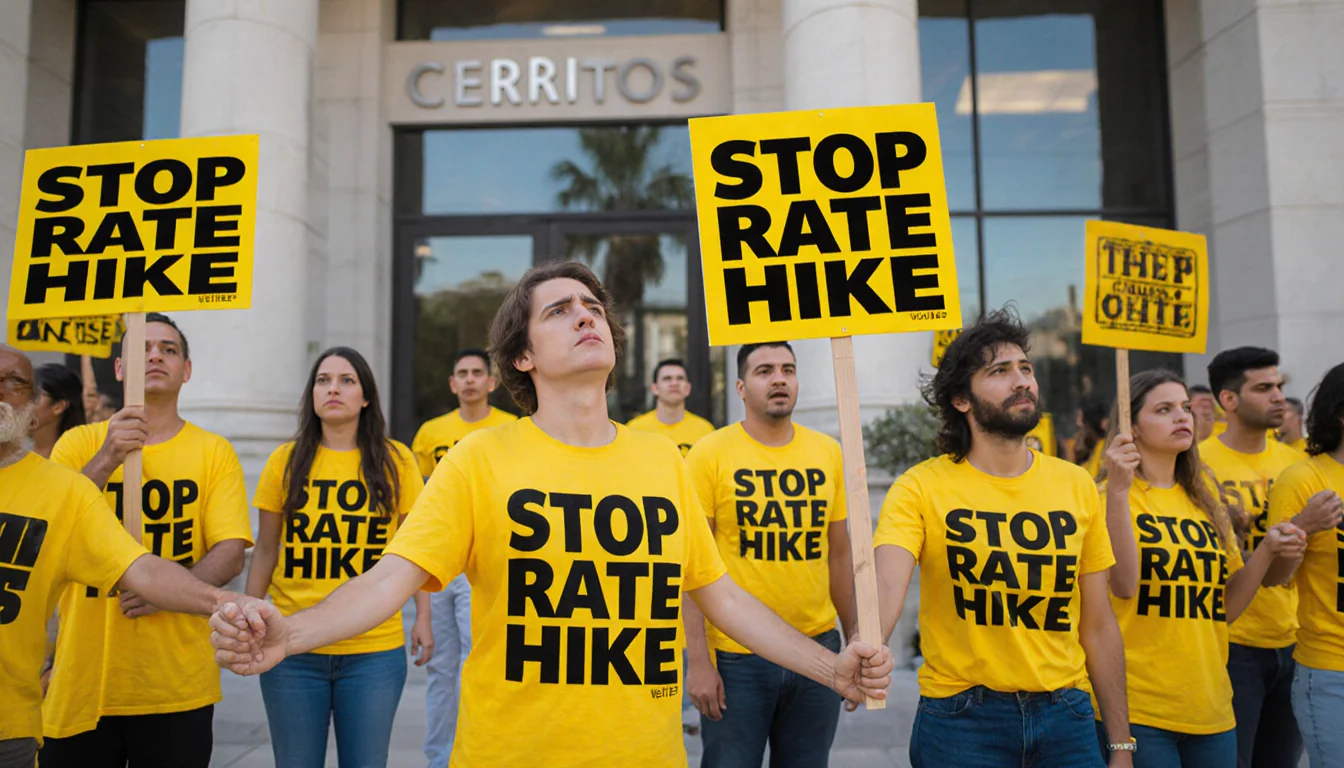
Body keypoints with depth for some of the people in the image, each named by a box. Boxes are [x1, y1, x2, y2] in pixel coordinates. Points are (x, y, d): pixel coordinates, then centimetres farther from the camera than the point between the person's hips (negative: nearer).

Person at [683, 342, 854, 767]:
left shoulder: (829, 452, 4)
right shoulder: (710, 454, -7)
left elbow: (839, 553, 11)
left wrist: (854, 635, 11)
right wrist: (697, 660, -11)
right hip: (736, 656, -3)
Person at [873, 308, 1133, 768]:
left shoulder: (1077, 486, 2)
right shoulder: (921, 488, -11)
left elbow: (1097, 625, 5)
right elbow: (887, 585, -26)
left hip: (1065, 713, 3)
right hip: (961, 716, -3)